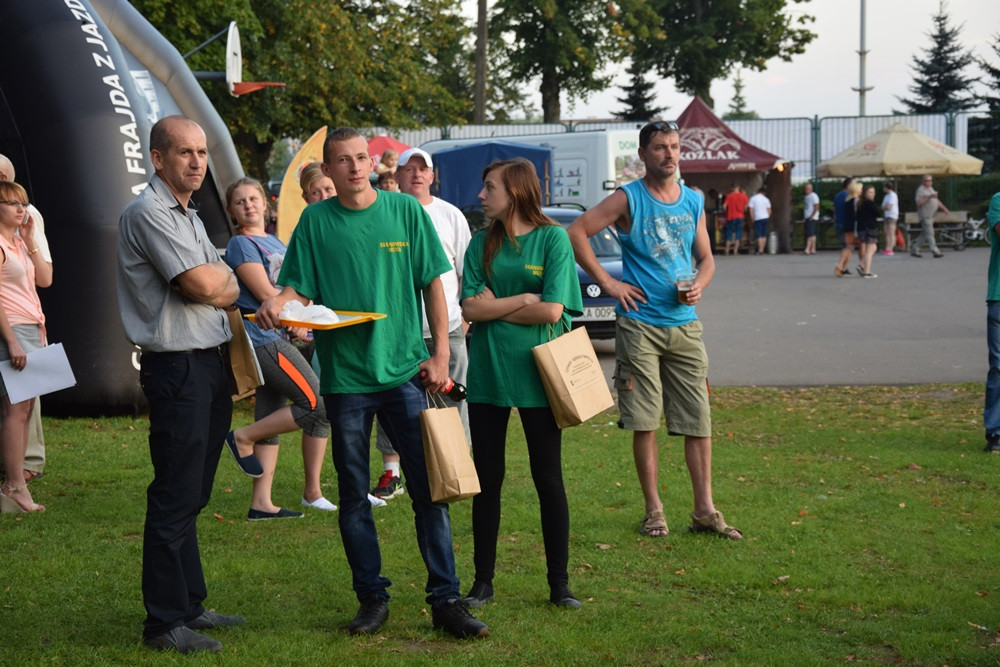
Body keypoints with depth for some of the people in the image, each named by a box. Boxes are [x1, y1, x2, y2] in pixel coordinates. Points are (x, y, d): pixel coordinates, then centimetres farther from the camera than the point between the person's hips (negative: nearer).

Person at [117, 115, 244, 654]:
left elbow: (227, 292, 19)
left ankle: (189, 605, 24)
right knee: (174, 499, -6)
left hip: (209, 364, 9)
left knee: (192, 496, 15)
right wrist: (224, 276, 2)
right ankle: (164, 622, 1)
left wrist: (217, 285, -3)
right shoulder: (148, 212, -12)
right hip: (177, 369, -9)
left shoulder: (188, 216, 19)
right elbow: (205, 286, -18)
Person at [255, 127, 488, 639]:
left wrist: (441, 354, -1)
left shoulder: (405, 210, 3)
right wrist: (276, 303, -20)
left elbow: (432, 284, 6)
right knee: (353, 495, 7)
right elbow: (299, 287, 3)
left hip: (405, 371, 0)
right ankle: (372, 598, 18)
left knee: (429, 489, -1)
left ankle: (445, 599, 5)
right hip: (343, 376, 1)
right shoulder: (315, 220, 3)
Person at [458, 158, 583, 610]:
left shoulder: (553, 238, -4)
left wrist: (495, 307, -5)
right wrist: (525, 299, -10)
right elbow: (471, 309, -3)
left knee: (548, 480, 3)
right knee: (488, 480, 7)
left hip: (536, 373, -3)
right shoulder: (482, 244, 7)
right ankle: (483, 582, 16)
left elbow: (552, 310, -13)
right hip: (487, 374, 3)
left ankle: (559, 584, 12)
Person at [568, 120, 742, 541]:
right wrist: (607, 282, -11)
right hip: (640, 323, -4)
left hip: (685, 323, 4)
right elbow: (576, 232, -10)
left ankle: (705, 510, 7)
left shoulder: (693, 202, 11)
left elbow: (706, 258, 18)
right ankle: (654, 510, 9)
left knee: (698, 420, 1)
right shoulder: (628, 199, -3)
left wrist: (699, 286, -4)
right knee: (644, 422, -1)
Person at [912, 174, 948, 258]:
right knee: (929, 233, -10)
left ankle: (914, 249, 17)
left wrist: (944, 209, 17)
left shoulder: (931, 189, 19)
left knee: (924, 234, 10)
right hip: (925, 215, -9)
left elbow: (937, 201, 24)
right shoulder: (921, 190, -9)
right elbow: (919, 203, -20)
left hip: (931, 216, 9)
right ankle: (936, 251, -13)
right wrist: (929, 197, -25)